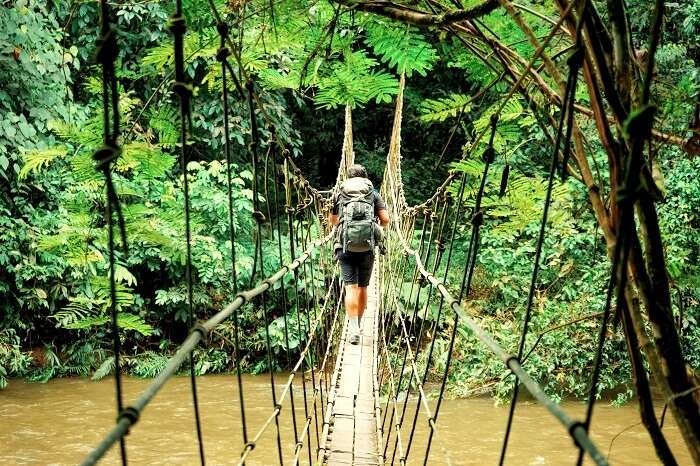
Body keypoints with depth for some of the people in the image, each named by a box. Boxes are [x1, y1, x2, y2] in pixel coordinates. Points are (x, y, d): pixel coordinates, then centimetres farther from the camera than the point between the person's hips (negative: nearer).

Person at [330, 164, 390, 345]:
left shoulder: (339, 194, 11)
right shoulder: (374, 194, 9)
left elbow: (333, 221, 24)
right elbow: (385, 220, 2)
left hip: (345, 247, -1)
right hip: (367, 247, 1)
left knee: (350, 287, -4)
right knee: (363, 287, 14)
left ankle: (354, 329, -16)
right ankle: (359, 323, 29)